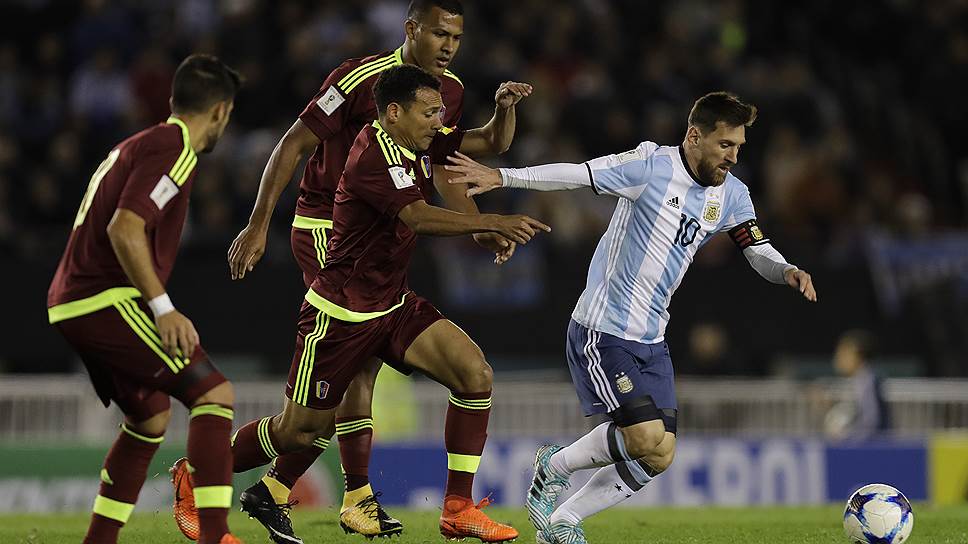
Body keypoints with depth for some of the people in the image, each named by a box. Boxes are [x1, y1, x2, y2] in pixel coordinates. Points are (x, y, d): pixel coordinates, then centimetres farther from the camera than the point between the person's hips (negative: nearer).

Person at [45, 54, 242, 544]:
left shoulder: (135, 146, 21)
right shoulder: (173, 150, -10)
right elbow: (124, 229, -22)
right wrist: (163, 309, -22)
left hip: (70, 304, 10)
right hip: (108, 301, -10)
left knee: (151, 415, 22)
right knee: (214, 393, -12)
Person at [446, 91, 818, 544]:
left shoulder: (731, 194, 6)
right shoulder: (652, 167, -15)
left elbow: (758, 251, 10)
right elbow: (577, 175, -17)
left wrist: (787, 272, -12)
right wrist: (501, 177, -24)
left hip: (651, 339, 8)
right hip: (602, 331, -8)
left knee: (660, 456, 1)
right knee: (647, 440, -18)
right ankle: (555, 465, 9)